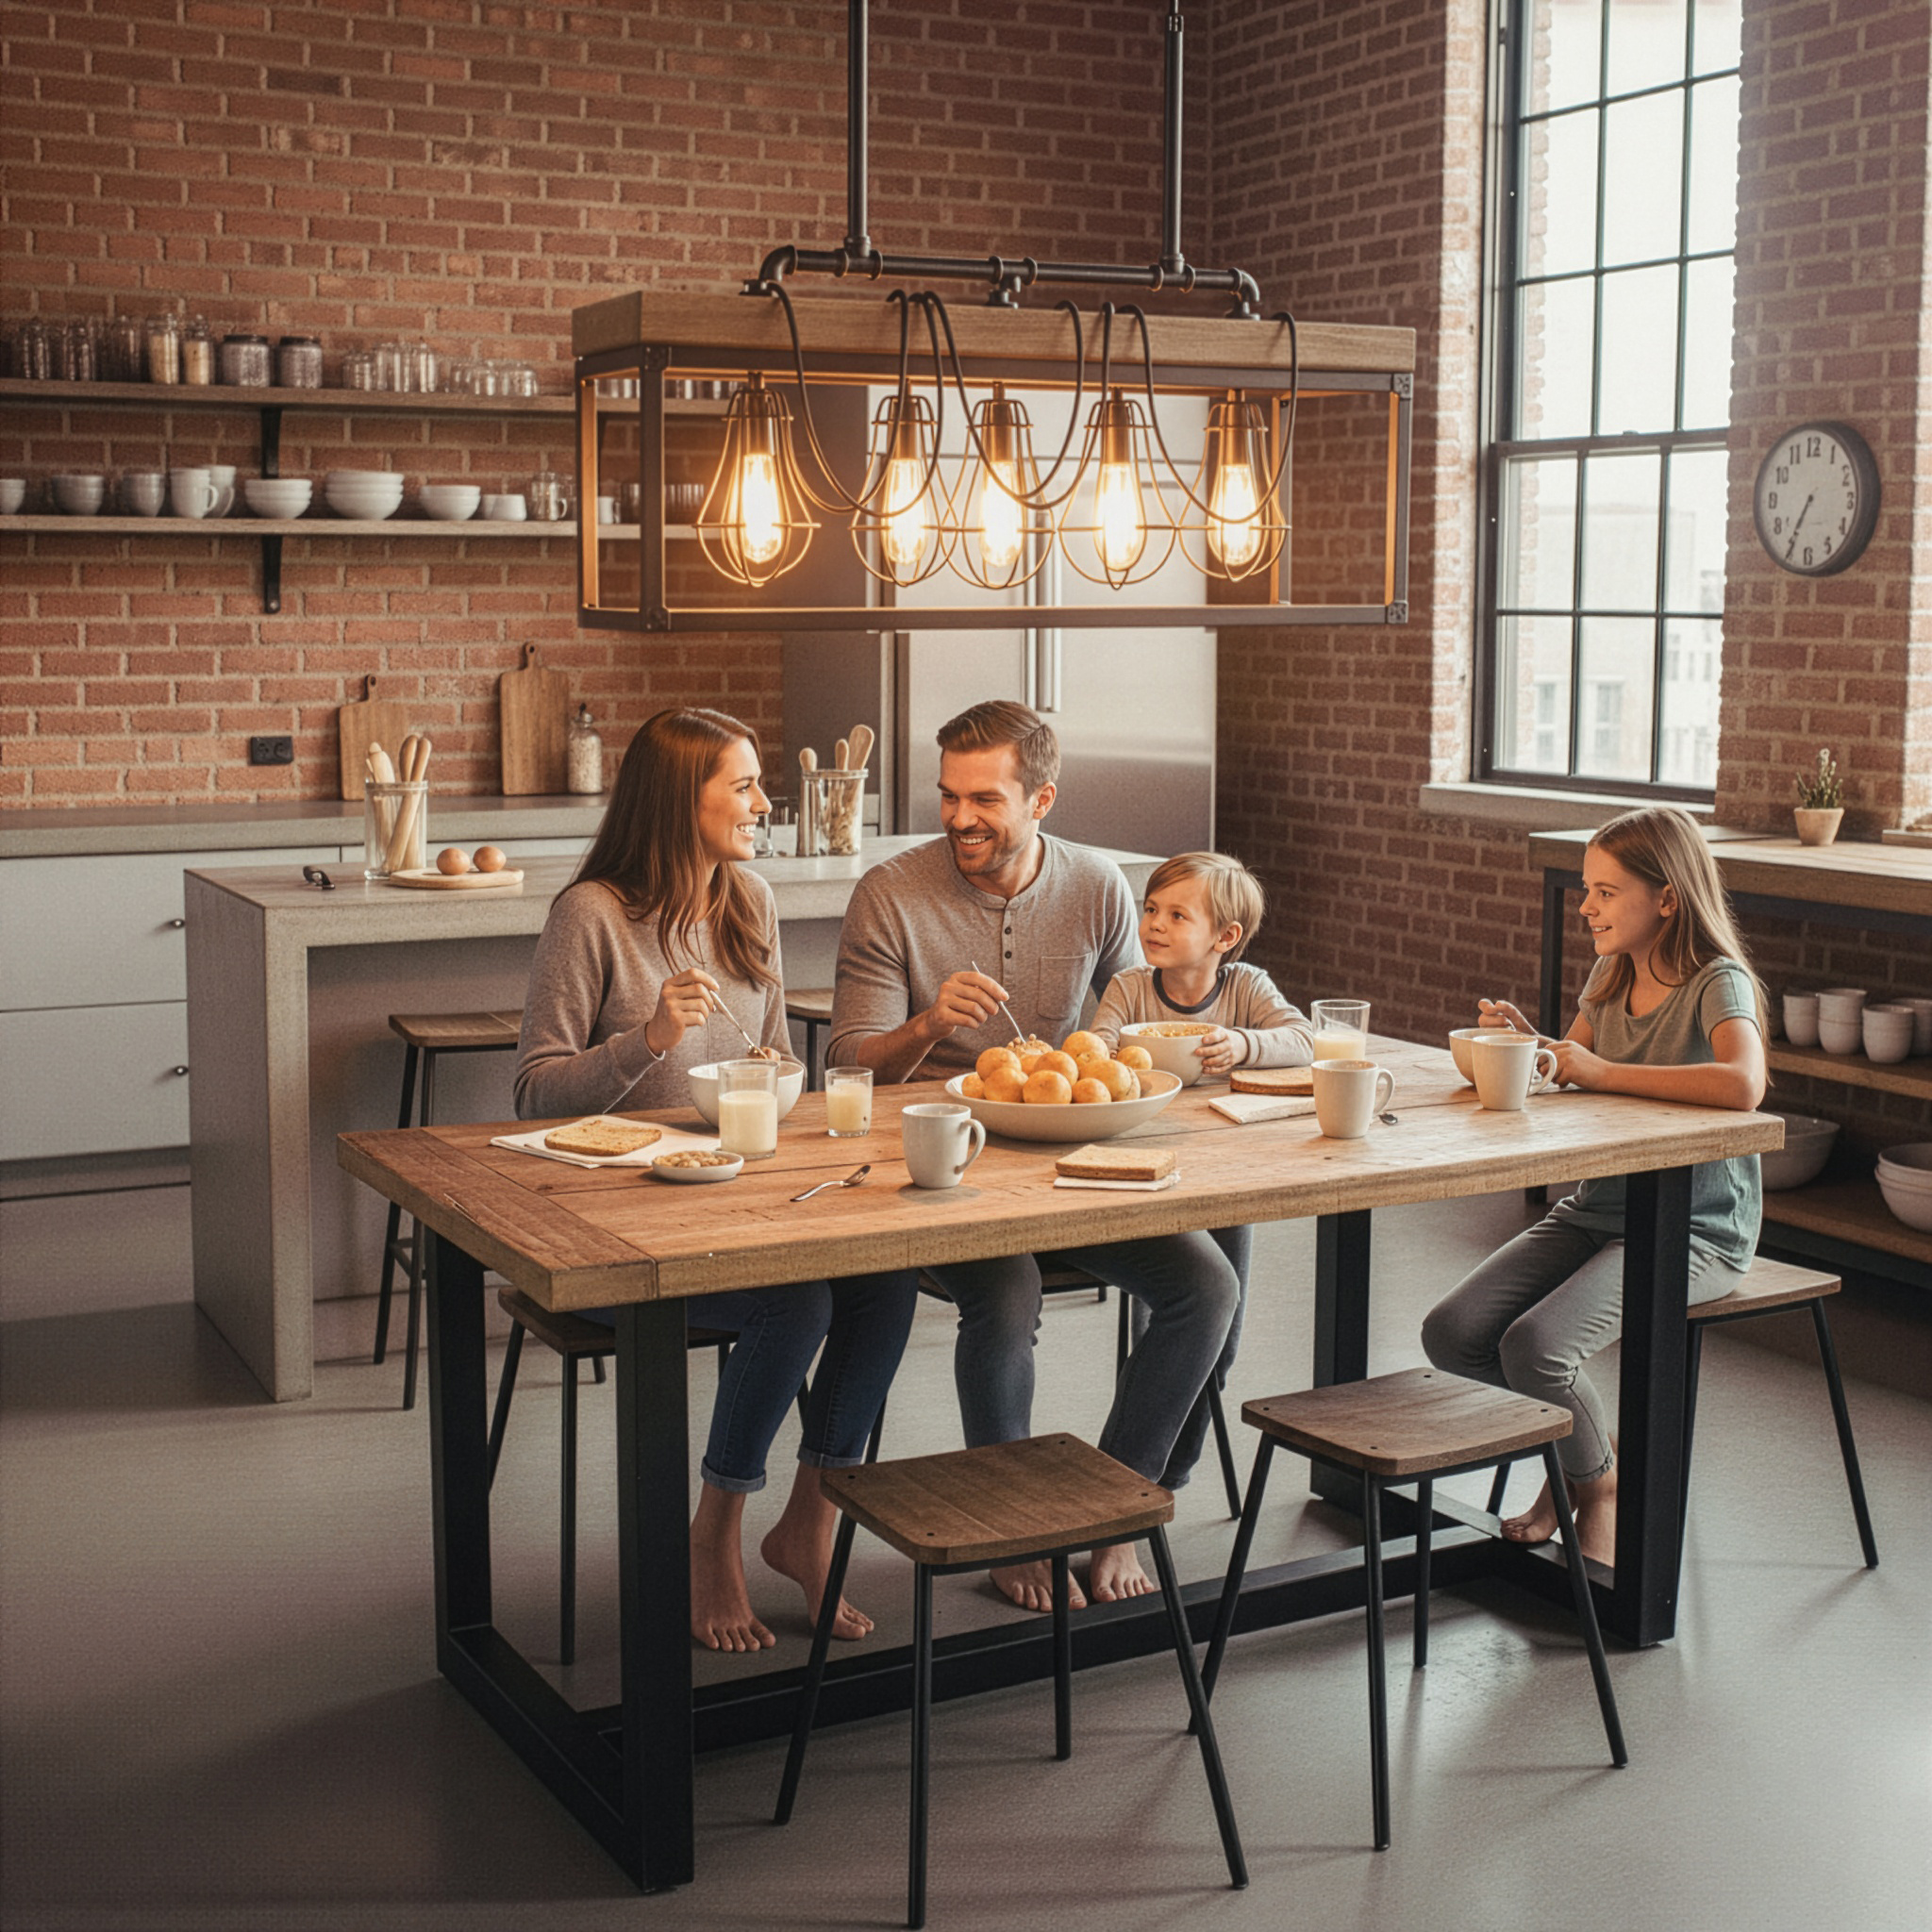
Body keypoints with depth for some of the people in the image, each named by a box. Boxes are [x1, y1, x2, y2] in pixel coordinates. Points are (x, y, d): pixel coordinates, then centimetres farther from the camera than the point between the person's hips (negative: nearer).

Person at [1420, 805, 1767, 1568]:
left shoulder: (1718, 984, -14)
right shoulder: (1612, 973, 9)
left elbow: (1741, 1084, -34)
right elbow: (1566, 1069, 16)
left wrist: (1605, 1073, -26)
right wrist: (1524, 1040, -7)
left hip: (1694, 1229, -7)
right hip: (1596, 1210, 7)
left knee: (1534, 1345, -26)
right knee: (1452, 1333, -10)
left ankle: (1600, 1479, 5)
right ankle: (1578, 1448, 15)